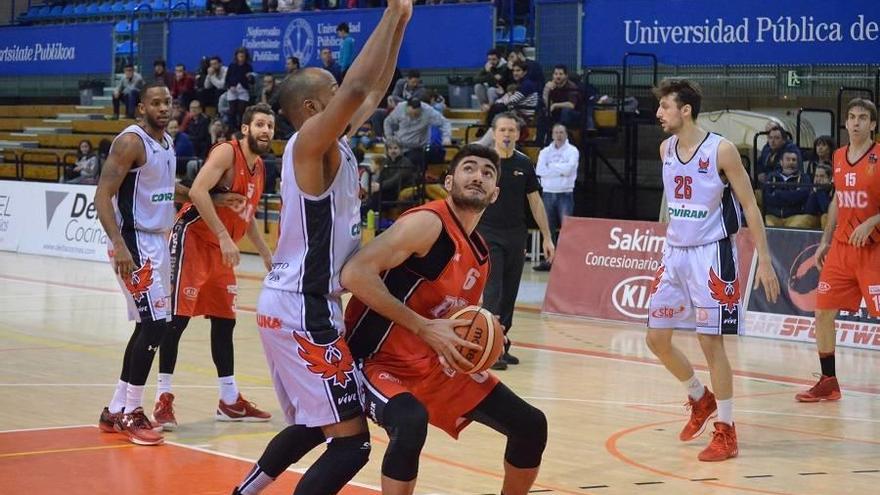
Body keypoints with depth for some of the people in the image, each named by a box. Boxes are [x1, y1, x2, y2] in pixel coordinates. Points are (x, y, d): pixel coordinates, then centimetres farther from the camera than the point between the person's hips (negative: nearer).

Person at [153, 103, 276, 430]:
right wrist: (224, 237, -30)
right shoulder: (227, 153, -14)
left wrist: (266, 253, 24)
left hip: (221, 248, 9)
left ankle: (230, 401, 18)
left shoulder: (259, 166, 12)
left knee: (225, 321, 11)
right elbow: (198, 191, -28)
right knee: (178, 317, -9)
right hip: (192, 238, -9)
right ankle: (163, 397, -5)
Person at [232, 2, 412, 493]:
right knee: (352, 441, -12)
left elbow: (374, 90, 23)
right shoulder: (312, 140, -14)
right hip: (302, 311, -10)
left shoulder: (335, 142, 11)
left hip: (297, 305, 10)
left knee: (313, 425, 26)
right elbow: (358, 88, -30)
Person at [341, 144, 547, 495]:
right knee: (410, 422, -39)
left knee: (531, 425, 7)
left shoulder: (480, 253, 9)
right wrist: (424, 328, -27)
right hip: (382, 359, -9)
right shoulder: (428, 223, -17)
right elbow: (354, 274, -27)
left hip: (440, 363, 9)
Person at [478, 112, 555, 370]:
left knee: (509, 293, 8)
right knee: (493, 291, -12)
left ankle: (502, 345, 18)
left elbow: (535, 202, 12)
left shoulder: (524, 164, 6)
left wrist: (547, 237, 10)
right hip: (488, 235, -4)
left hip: (516, 236, 4)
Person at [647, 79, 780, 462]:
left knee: (710, 341, -7)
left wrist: (764, 260, -13)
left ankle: (726, 430, 4)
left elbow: (750, 205, -11)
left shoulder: (721, 150, -15)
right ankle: (700, 398, 30)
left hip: (711, 255, -7)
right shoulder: (666, 149, 4)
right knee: (656, 338, 7)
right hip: (675, 253, 7)